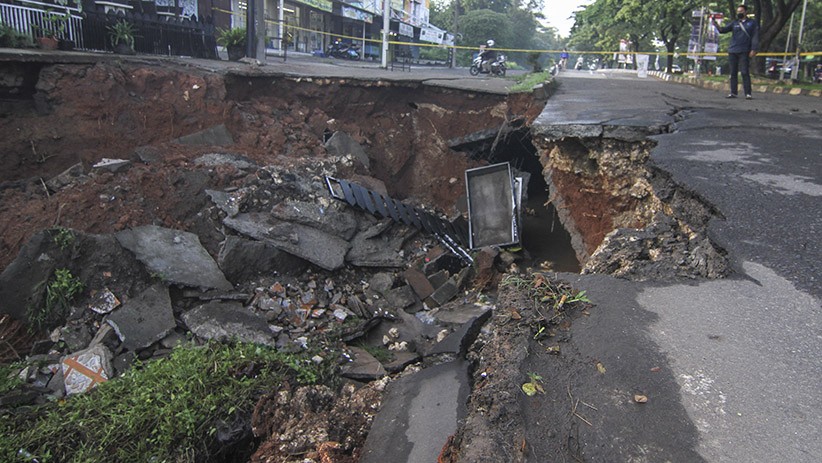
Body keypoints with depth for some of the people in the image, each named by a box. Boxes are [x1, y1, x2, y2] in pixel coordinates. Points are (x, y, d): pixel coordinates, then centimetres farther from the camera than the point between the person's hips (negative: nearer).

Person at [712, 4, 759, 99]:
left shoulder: (752, 23, 8)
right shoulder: (734, 23, 15)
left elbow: (755, 37, 4)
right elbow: (723, 30, 1)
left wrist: (753, 50, -7)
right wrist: (716, 25, -17)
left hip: (744, 52, -4)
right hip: (732, 51, 4)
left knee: (745, 73, -9)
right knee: (733, 73, 5)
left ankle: (748, 94, -9)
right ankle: (733, 93, 10)